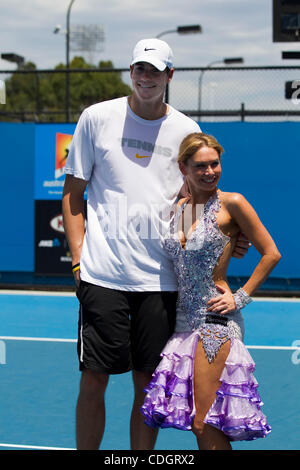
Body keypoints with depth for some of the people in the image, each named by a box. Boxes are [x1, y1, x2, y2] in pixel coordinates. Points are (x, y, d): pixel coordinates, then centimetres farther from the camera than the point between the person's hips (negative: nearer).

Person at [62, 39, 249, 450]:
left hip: (160, 277, 2)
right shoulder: (97, 118, 4)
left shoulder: (186, 131, 9)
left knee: (148, 383, 5)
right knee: (94, 378, -1)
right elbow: (73, 193, 7)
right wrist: (79, 257, -2)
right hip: (103, 273, -2)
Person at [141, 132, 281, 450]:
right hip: (183, 318, 6)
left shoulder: (231, 203, -6)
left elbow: (270, 254, -3)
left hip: (215, 320, -6)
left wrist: (241, 297, -6)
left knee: (204, 425, -9)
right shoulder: (177, 207, 10)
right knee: (199, 423, 7)